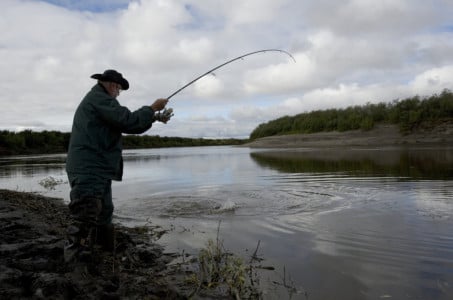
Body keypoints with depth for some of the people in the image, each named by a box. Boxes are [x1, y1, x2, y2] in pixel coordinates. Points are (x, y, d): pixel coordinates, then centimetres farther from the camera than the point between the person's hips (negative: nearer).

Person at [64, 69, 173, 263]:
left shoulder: (96, 101, 24)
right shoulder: (99, 98, -8)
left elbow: (125, 124, 23)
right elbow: (129, 121, -18)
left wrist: (154, 117, 16)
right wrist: (152, 109, -4)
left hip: (97, 172, 11)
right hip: (89, 172, -11)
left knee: (103, 217, 17)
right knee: (84, 222, -14)